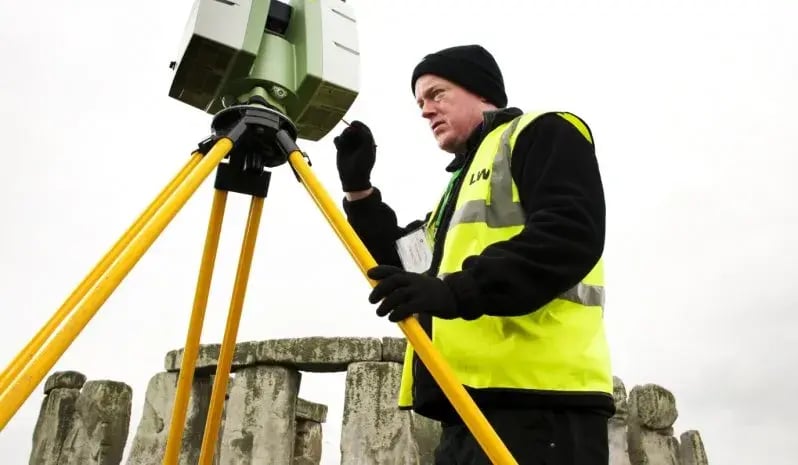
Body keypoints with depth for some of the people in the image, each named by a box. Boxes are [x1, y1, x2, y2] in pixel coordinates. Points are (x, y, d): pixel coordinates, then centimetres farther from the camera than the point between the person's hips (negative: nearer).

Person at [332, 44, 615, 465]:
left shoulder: (543, 133, 5)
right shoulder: (459, 183, 30)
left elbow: (571, 234, -13)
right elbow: (406, 267, 25)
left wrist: (458, 291, -23)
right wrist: (359, 190, 16)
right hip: (471, 408, 9)